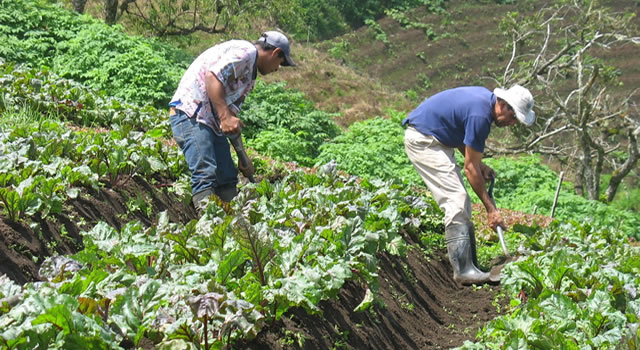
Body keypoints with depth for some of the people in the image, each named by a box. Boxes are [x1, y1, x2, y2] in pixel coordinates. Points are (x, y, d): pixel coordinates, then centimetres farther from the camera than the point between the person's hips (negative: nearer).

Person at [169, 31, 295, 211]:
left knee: (228, 178, 6)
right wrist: (225, 116, -28)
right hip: (190, 112, -11)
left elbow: (233, 116, 25)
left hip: (212, 121, 11)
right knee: (205, 174, -21)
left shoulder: (249, 77, 23)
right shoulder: (245, 51, -7)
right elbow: (212, 75, -22)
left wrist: (243, 157, 24)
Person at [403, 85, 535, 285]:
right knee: (456, 201, -16)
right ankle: (463, 270, -17)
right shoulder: (480, 115, -25)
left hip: (437, 139, 11)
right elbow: (470, 168, -20)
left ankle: (469, 265, 11)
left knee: (462, 203, 9)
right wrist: (491, 209, -15)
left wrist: (479, 165, 5)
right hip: (422, 140, -11)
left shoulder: (485, 98, 3)